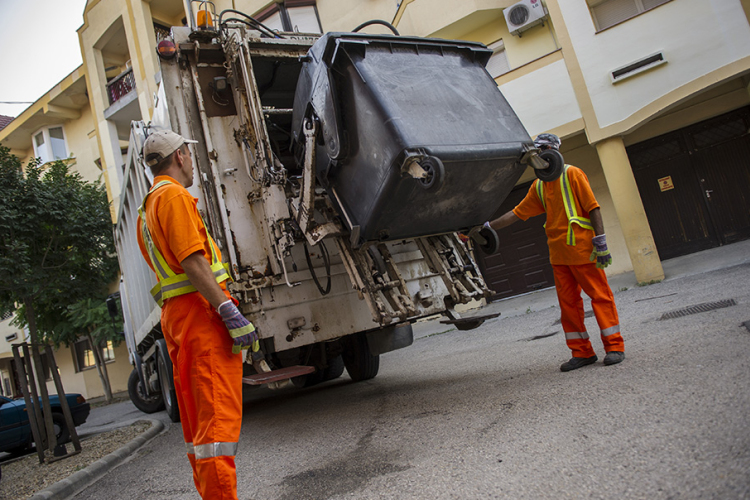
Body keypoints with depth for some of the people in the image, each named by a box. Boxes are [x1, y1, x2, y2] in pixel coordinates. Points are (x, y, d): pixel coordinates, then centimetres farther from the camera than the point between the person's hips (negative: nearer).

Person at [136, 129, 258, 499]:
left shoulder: (146, 210, 22)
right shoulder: (174, 195, -9)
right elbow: (192, 261, -20)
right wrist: (230, 312, -24)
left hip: (176, 316, 10)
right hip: (202, 309, -10)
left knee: (196, 422, 15)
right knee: (218, 417, -11)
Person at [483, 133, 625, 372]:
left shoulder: (571, 174, -4)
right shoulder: (539, 186, 16)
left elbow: (593, 208, -9)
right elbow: (517, 213, 17)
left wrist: (600, 242, -15)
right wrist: (488, 226, 11)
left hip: (581, 249, -7)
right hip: (558, 254, 7)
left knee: (600, 295, 0)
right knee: (568, 302, 7)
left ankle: (614, 346, 8)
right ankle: (582, 352, 14)